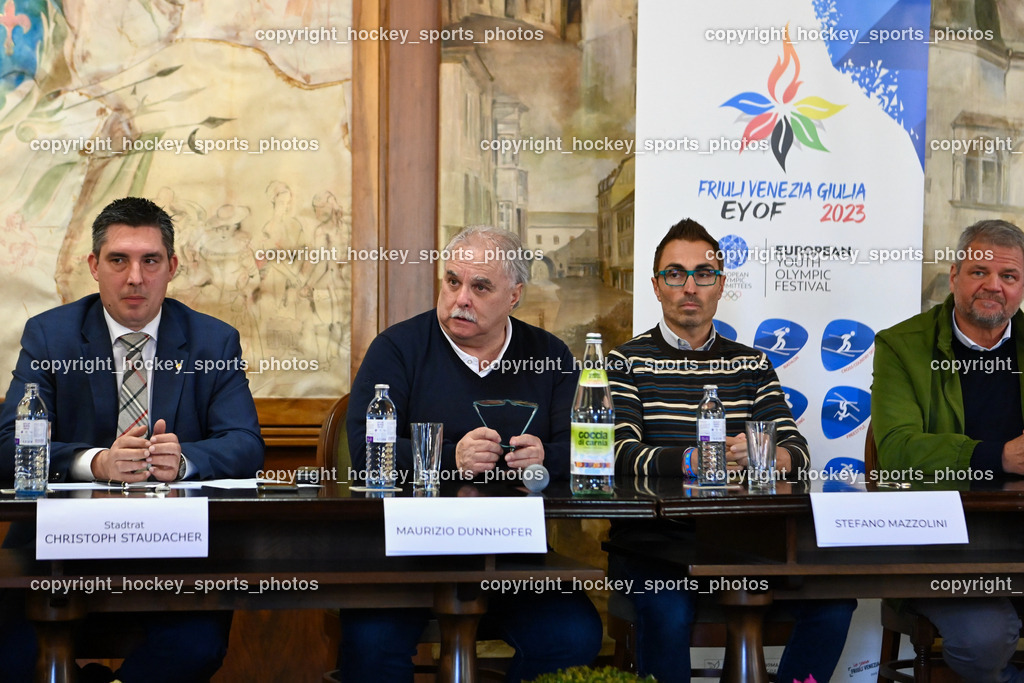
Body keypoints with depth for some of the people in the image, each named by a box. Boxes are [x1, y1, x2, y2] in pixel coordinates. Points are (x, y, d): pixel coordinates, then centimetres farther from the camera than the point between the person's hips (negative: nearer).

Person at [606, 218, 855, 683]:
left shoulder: (751, 365, 18)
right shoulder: (628, 362, 6)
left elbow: (797, 452, 8)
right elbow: (623, 456, -8)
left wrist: (771, 457, -17)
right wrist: (693, 460, -25)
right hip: (653, 536, -3)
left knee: (833, 601, -19)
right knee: (667, 611, -35)